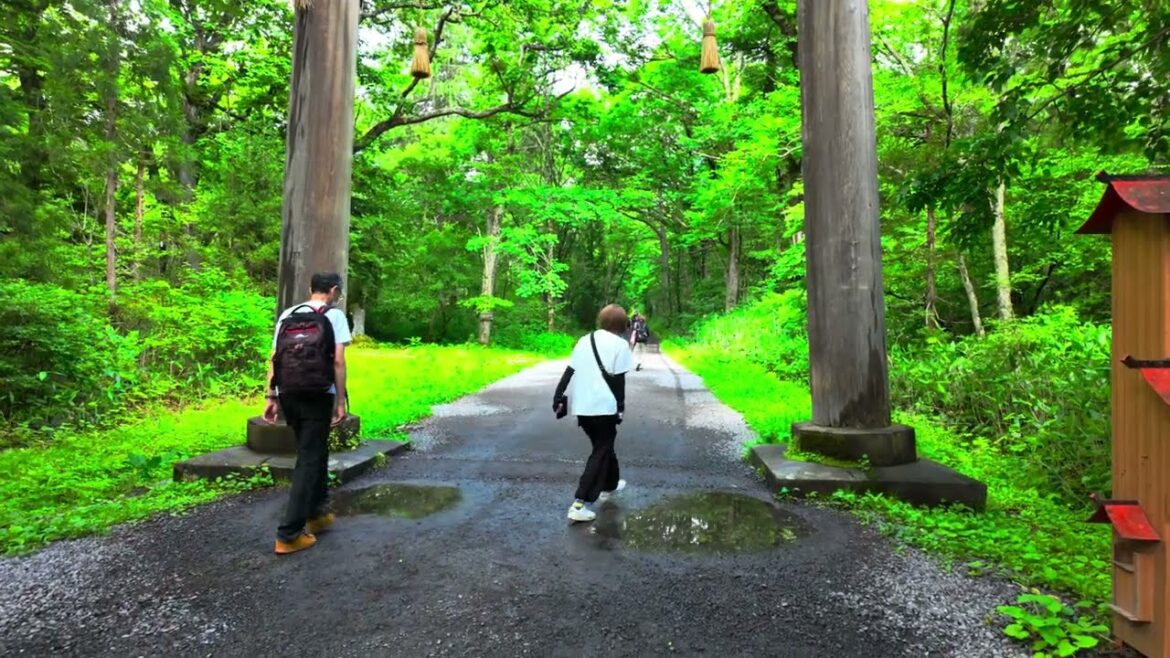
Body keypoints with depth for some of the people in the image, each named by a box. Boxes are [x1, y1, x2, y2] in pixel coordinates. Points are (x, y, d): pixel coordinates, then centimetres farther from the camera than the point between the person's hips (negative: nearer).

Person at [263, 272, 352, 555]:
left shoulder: (287, 315, 12)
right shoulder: (334, 315, -1)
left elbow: (274, 359, 7)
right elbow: (338, 361, -8)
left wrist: (271, 397, 10)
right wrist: (340, 400, -6)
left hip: (288, 394, 5)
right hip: (317, 396, -5)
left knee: (315, 451, 22)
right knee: (309, 459, 2)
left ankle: (317, 513, 33)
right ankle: (289, 534, 1)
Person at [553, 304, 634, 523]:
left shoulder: (584, 340, 12)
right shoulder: (620, 344, -4)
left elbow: (569, 371, 9)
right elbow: (618, 379, -7)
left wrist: (559, 397, 10)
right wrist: (621, 407, 0)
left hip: (581, 405, 6)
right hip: (604, 405, -6)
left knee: (603, 445, 25)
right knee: (601, 451, 1)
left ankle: (610, 485, 43)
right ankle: (580, 504, -8)